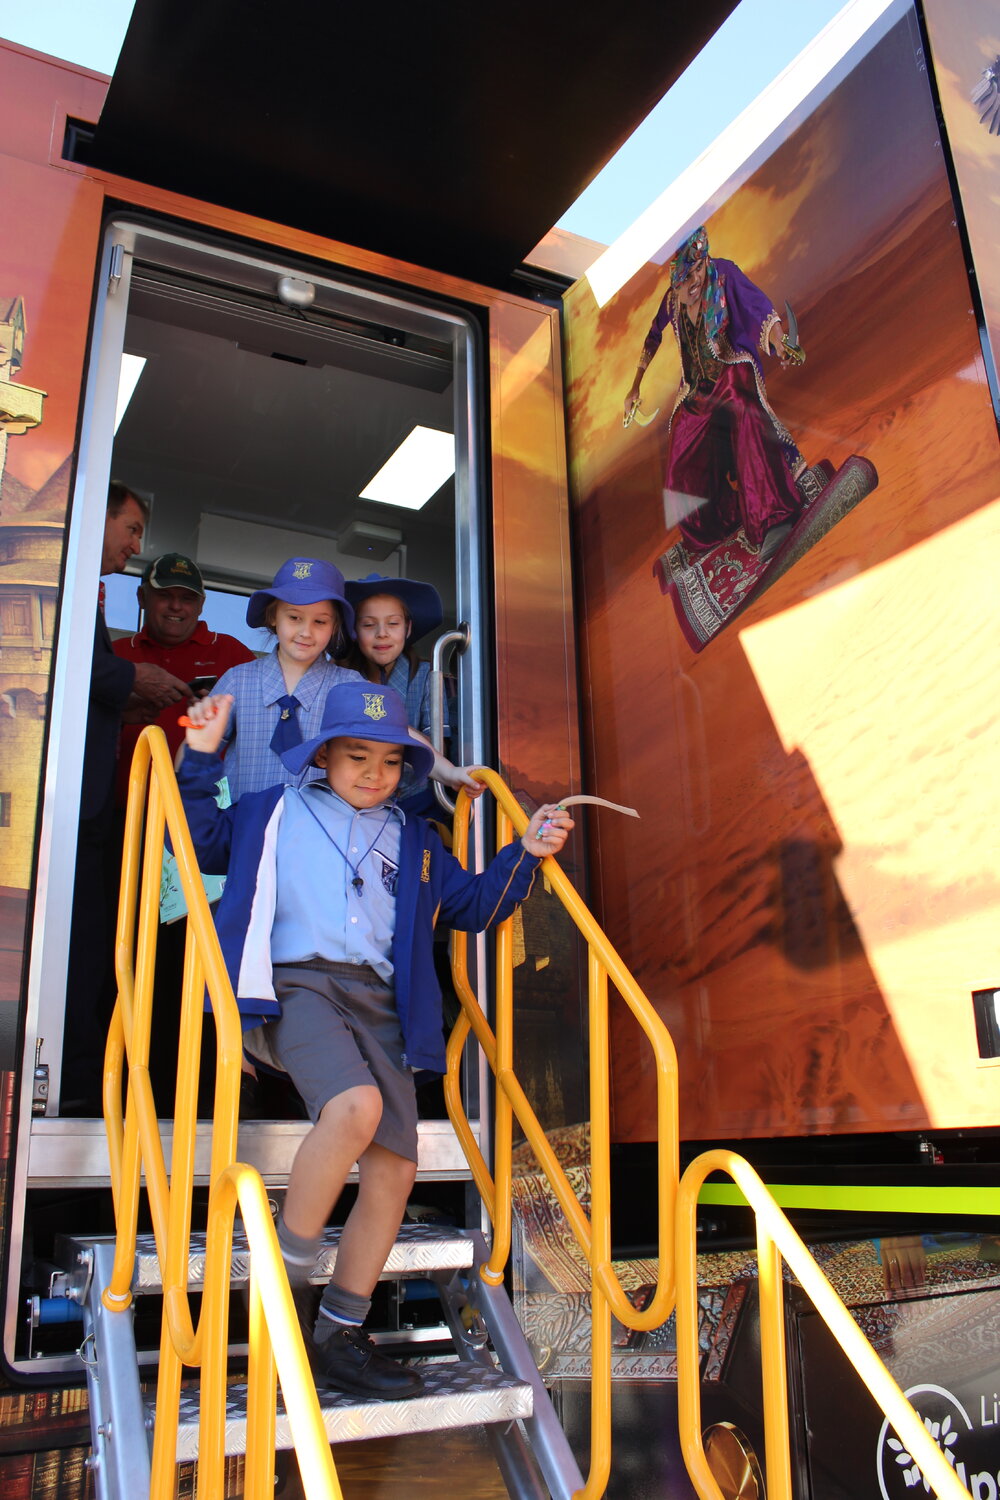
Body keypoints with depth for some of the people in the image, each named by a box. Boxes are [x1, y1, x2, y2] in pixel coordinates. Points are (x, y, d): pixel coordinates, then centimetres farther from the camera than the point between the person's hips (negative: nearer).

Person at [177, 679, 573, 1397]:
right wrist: (201, 757, 11)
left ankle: (339, 1338, 13)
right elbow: (199, 839, 21)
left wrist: (524, 854, 11)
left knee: (394, 1171, -5)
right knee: (356, 1106, -33)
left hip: (379, 1005, 5)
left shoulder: (417, 842, 24)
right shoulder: (273, 813, 17)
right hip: (297, 986, -4)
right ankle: (285, 1274, -11)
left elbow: (472, 906, 24)